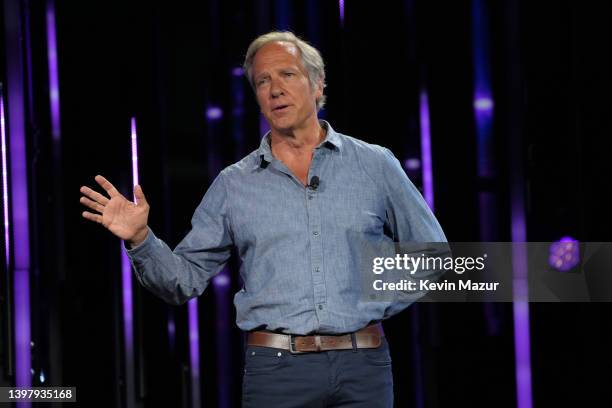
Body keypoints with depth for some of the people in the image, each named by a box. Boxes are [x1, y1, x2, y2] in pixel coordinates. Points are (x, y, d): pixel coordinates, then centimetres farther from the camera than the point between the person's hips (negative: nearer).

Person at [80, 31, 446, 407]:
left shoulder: (375, 165, 6)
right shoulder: (233, 184, 8)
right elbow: (184, 281, 6)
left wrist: (382, 302, 1)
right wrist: (140, 239, -11)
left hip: (362, 365, 0)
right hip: (275, 372, 0)